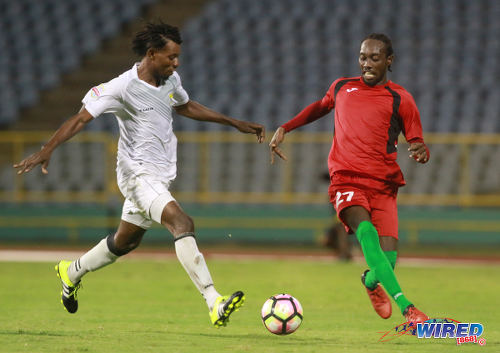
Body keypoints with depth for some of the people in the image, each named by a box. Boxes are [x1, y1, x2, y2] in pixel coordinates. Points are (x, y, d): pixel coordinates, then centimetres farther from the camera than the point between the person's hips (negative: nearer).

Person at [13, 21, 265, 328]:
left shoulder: (171, 80, 6)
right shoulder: (123, 87, -17)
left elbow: (187, 107, 26)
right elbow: (81, 119, -17)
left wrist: (236, 123, 27)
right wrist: (47, 151, -27)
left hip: (160, 177, 9)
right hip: (138, 173, -9)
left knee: (126, 242, 20)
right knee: (182, 223, -27)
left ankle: (71, 273, 45)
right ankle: (215, 304, -36)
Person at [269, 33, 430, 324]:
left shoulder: (400, 99, 6)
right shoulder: (342, 88, 16)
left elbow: (417, 143, 9)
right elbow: (321, 107, 38)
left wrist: (422, 152, -15)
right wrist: (285, 128, 31)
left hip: (383, 186, 0)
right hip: (346, 181, 0)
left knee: (388, 256, -17)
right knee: (366, 230, -31)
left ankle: (371, 281, 24)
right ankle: (406, 307, -38)